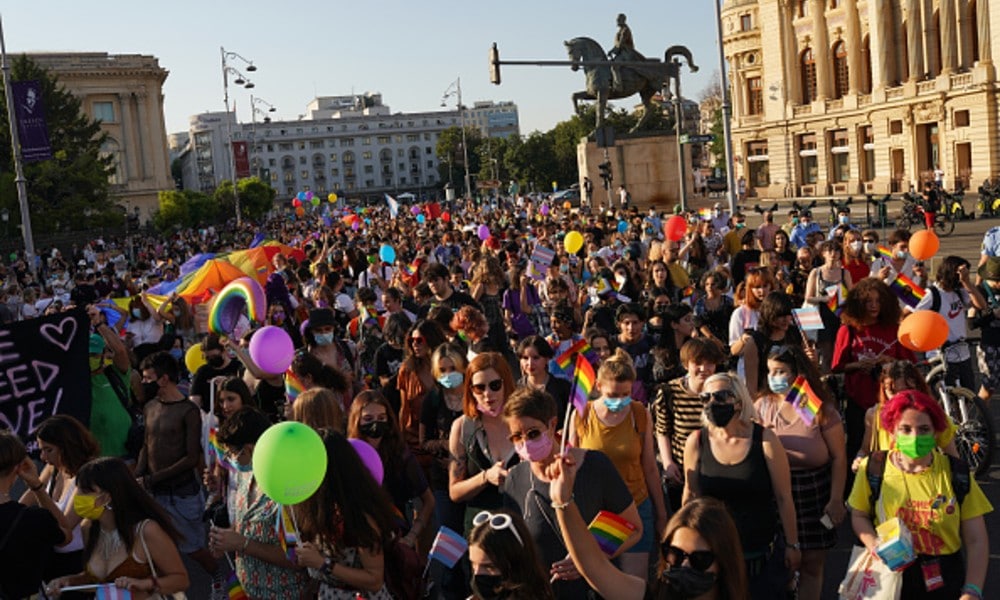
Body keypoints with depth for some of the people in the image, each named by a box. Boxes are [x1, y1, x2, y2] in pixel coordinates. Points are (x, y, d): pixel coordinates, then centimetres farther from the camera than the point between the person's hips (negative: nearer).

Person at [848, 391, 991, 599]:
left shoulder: (956, 473, 0)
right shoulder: (873, 468, -1)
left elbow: (976, 541, 1)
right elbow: (859, 515, 11)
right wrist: (874, 544, -9)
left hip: (944, 580, 1)